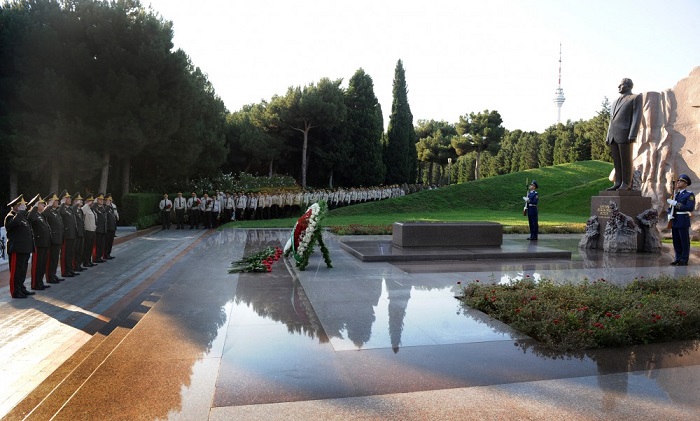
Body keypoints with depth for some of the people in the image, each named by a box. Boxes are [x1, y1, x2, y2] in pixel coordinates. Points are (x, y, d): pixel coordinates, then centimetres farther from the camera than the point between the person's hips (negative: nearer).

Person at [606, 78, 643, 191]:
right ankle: (618, 183, 5)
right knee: (616, 161, 4)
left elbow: (637, 117, -7)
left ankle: (626, 184, -3)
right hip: (613, 135, 7)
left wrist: (632, 135, -17)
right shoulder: (615, 102, 26)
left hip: (625, 134, -7)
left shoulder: (636, 98, 4)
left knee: (626, 160, -5)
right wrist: (608, 136, 14)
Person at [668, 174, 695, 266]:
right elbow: (670, 206, 19)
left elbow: (690, 208, -17)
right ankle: (678, 259, 17)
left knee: (684, 241, -1)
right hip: (674, 221, 7)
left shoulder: (690, 194, -5)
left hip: (683, 221, -7)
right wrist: (669, 214, -1)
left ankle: (684, 260, 4)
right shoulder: (676, 194, 16)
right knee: (676, 241, 9)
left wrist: (676, 204, -20)